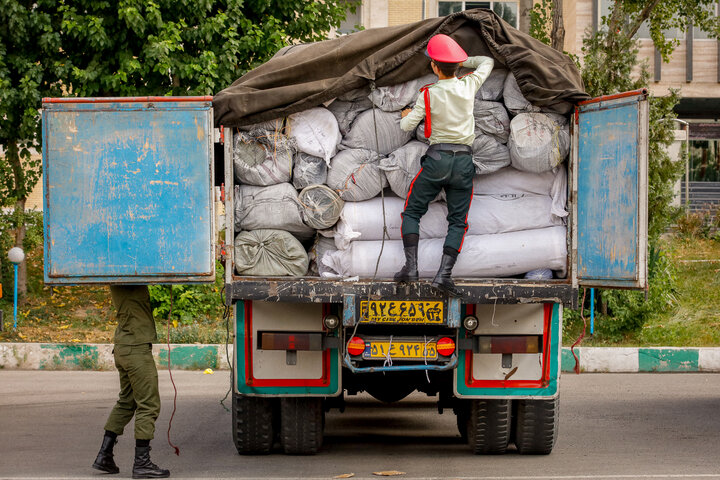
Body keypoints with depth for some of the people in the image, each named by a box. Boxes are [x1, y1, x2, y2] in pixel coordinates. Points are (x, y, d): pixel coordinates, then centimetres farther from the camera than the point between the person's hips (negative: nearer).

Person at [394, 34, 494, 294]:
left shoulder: (429, 94, -8)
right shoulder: (468, 86, 1)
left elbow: (407, 126, -1)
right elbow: (487, 62, 20)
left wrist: (407, 114, 20)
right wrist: (462, 62, 25)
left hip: (437, 158, -2)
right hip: (464, 161, 2)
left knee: (411, 212, 10)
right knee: (458, 221, 7)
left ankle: (411, 265, -5)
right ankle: (444, 273, -7)